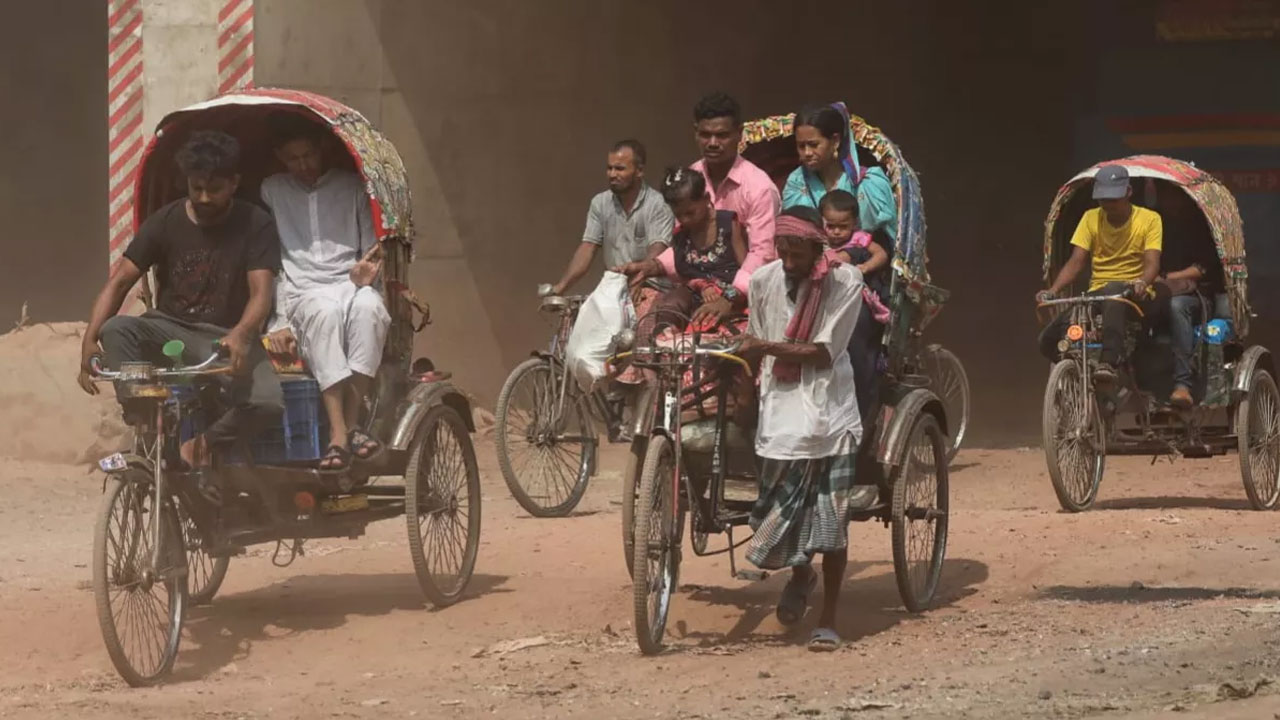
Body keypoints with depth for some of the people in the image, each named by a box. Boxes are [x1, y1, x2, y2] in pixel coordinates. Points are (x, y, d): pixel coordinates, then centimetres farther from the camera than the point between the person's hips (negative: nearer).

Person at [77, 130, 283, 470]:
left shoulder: (255, 225, -5)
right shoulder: (166, 222, 0)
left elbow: (260, 293, -15)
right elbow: (120, 280, -5)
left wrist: (240, 335, -39)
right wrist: (90, 340, -21)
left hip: (226, 337, -2)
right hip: (170, 329, 2)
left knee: (268, 401, -31)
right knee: (117, 329, -31)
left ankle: (200, 445, -5)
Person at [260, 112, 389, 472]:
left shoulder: (352, 186, 16)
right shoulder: (272, 191, 15)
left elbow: (373, 251, 13)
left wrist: (365, 273, -12)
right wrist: (278, 321, -5)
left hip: (352, 286, 1)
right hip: (302, 294, -1)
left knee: (368, 305, -38)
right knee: (325, 311, -39)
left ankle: (351, 423, -36)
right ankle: (338, 436, -48)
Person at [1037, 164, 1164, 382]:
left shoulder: (1149, 219, 0)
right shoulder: (1091, 219, 8)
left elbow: (1152, 262, -13)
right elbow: (1076, 262, -1)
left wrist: (1142, 282, -37)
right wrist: (1053, 290, -19)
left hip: (1134, 298, -3)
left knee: (1114, 290, -41)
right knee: (1050, 340, -21)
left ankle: (1109, 362, -48)